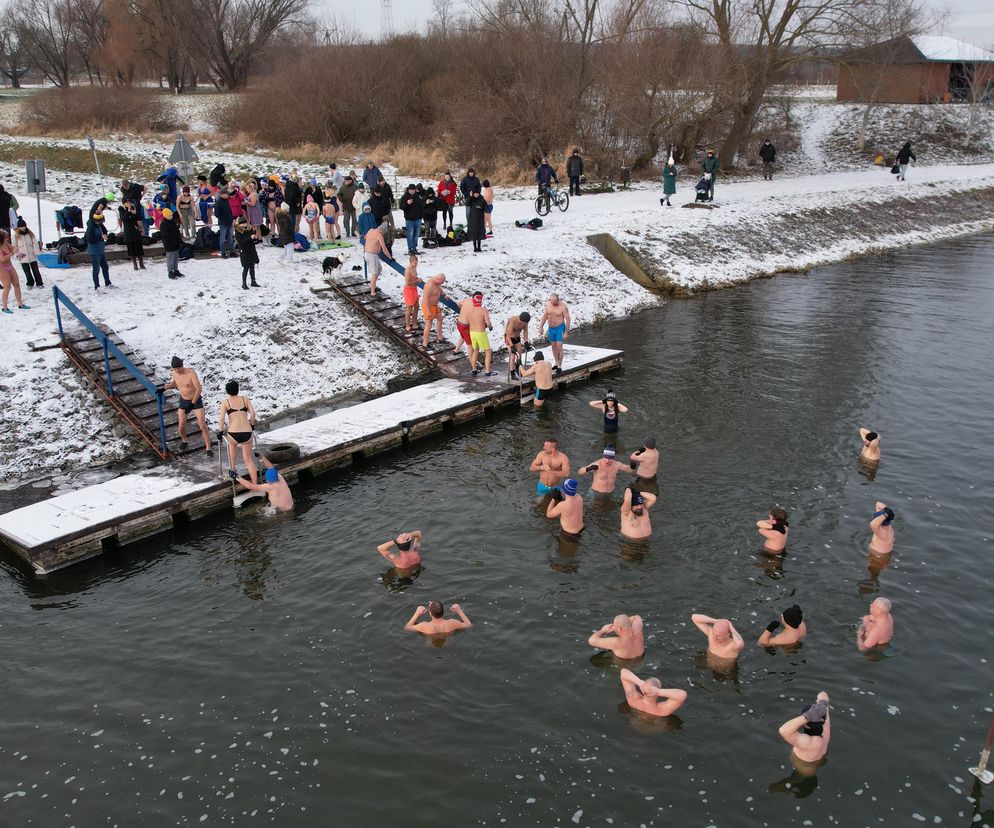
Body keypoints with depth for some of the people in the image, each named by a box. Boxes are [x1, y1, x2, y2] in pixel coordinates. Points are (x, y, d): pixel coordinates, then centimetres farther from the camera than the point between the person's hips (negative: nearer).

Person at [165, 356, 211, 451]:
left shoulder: (191, 373, -25)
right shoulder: (175, 373, -7)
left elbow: (199, 389, -24)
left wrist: (192, 404, -23)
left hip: (196, 400, -5)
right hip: (183, 400, 5)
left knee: (203, 425, -11)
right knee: (181, 426, 2)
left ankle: (208, 448, -2)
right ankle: (184, 440, 35)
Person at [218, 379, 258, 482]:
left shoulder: (225, 401, 6)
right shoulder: (245, 399, 11)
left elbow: (222, 418, -4)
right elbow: (252, 413, 2)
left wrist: (220, 432, 4)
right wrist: (252, 425, 17)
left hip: (234, 435, -1)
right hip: (247, 434, 1)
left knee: (231, 442, 37)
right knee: (248, 459, 15)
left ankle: (232, 469, 40)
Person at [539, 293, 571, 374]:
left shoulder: (563, 306, -20)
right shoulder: (548, 304, -4)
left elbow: (568, 319, -15)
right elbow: (545, 316, 9)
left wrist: (566, 332, -17)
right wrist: (541, 327, 6)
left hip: (560, 328, -6)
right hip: (551, 328, 6)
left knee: (559, 347, -9)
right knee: (553, 346, 13)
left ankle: (560, 366, -3)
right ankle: (557, 364, 26)